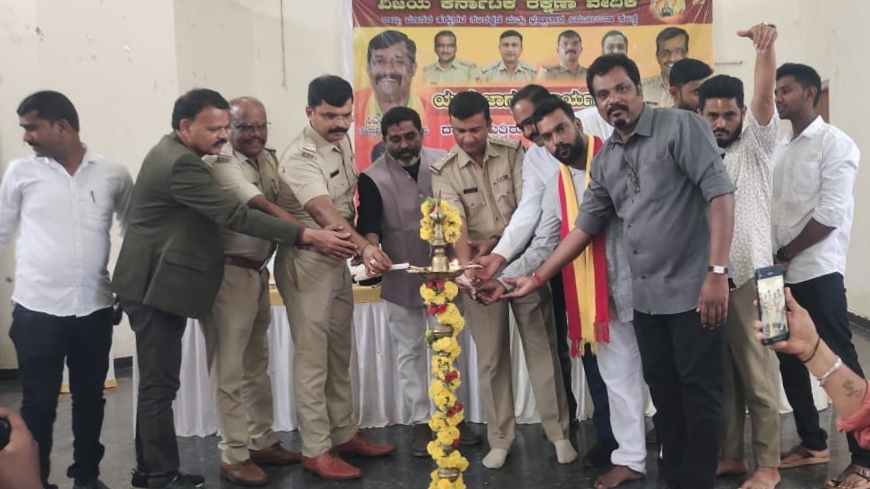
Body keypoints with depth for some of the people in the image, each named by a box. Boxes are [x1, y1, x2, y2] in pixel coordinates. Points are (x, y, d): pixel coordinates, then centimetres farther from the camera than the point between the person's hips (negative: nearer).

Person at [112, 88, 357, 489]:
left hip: (157, 284, 11)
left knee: (157, 382, 16)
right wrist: (308, 236, -29)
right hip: (155, 287, -11)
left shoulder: (174, 154, 12)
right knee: (160, 384, -2)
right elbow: (235, 215, -27)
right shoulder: (179, 163, -21)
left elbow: (218, 212, 17)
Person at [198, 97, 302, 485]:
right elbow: (262, 208, -24)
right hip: (230, 273, -8)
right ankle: (233, 456, 13)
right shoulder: (221, 163, -14)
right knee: (230, 368, 2)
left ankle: (262, 442, 29)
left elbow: (280, 204, 7)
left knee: (257, 363, 16)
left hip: (259, 271, 8)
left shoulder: (268, 159, 11)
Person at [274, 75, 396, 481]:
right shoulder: (299, 157, -20)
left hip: (338, 260, 8)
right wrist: (364, 246, -50)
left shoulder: (342, 142, 6)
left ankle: (345, 434, 27)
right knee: (313, 357, -2)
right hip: (306, 263, -8)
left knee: (340, 354, 15)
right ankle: (316, 450, 9)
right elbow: (322, 211, -36)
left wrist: (355, 247, 10)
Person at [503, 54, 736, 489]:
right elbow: (584, 226, 16)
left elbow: (720, 193, -14)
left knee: (699, 393, 3)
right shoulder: (605, 160, 12)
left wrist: (717, 271, -22)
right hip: (646, 297, 6)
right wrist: (537, 279, 14)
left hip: (694, 289, -6)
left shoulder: (682, 127, -7)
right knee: (663, 391, 15)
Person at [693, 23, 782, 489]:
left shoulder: (756, 144, 1)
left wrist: (765, 47, -33)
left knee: (757, 372, 2)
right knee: (721, 372, 11)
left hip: (749, 275, -4)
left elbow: (763, 97, -17)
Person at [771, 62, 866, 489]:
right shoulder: (780, 149, 14)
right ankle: (813, 443, 27)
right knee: (790, 360, 13)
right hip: (781, 273, 8)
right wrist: (775, 259, 0)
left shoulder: (834, 144, -6)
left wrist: (786, 254, -9)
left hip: (817, 273, -7)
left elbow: (831, 214, -14)